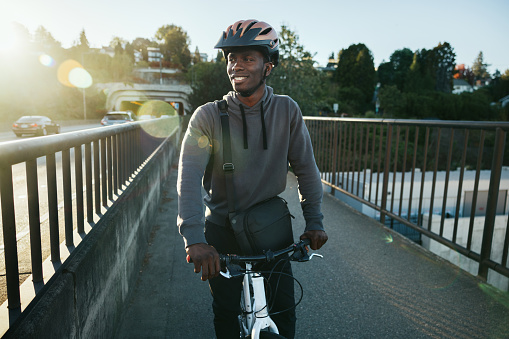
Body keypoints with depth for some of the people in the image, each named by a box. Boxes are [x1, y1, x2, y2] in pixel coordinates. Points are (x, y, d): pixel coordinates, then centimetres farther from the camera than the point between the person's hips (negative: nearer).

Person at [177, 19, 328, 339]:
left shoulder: (287, 111, -8)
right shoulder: (208, 116, -13)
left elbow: (306, 168, -2)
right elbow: (190, 176, -22)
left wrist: (314, 222, -6)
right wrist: (194, 238, -33)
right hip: (222, 231, -1)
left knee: (284, 312, 8)